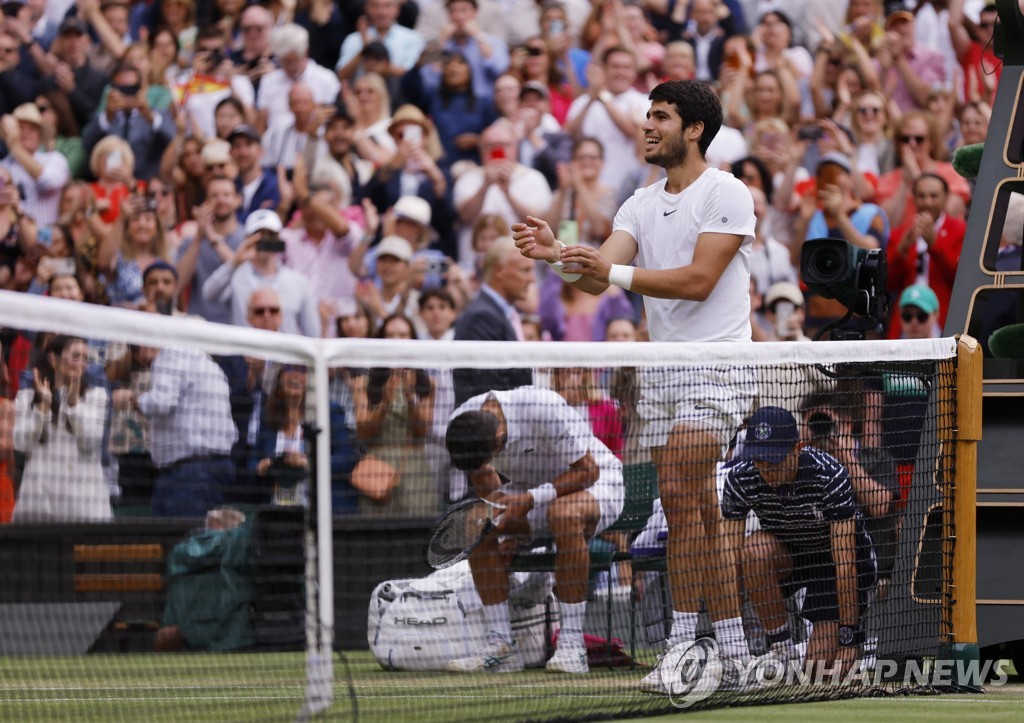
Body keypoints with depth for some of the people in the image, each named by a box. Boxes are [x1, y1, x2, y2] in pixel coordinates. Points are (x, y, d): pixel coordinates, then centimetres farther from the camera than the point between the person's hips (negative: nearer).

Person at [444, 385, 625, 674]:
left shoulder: (543, 409, -34)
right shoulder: (461, 424, -15)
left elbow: (587, 470, -25)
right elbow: (484, 478, 3)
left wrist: (530, 499, -32)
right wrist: (497, 500, -18)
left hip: (594, 483, -6)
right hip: (529, 490, 6)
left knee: (563, 514, -40)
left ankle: (572, 646, -34)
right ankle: (500, 645, -17)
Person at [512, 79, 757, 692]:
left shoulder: (727, 194, -7)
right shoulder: (642, 205, 15)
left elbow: (699, 279, -17)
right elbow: (600, 275, 4)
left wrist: (614, 271, -23)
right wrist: (555, 254, -16)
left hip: (714, 369, -8)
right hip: (662, 371, 8)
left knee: (681, 495, -18)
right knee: (698, 513, 8)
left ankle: (685, 647, -16)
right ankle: (733, 652, 12)